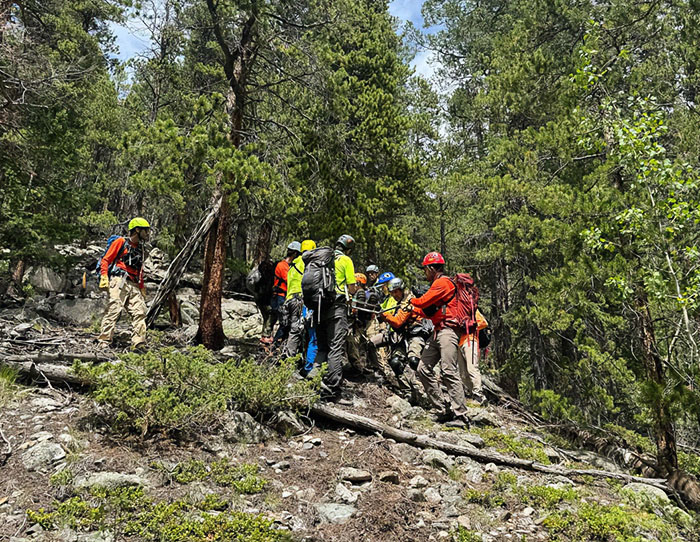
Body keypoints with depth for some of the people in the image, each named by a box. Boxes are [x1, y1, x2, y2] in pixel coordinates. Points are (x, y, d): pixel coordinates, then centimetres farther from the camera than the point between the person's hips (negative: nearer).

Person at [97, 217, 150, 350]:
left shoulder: (141, 249, 25)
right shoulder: (121, 242, 5)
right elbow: (106, 260, 0)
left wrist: (142, 288, 25)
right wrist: (104, 277, -12)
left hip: (133, 286, 7)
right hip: (119, 281, -7)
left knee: (140, 312, -5)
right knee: (113, 310, -14)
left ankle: (138, 344, -6)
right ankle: (104, 341, -12)